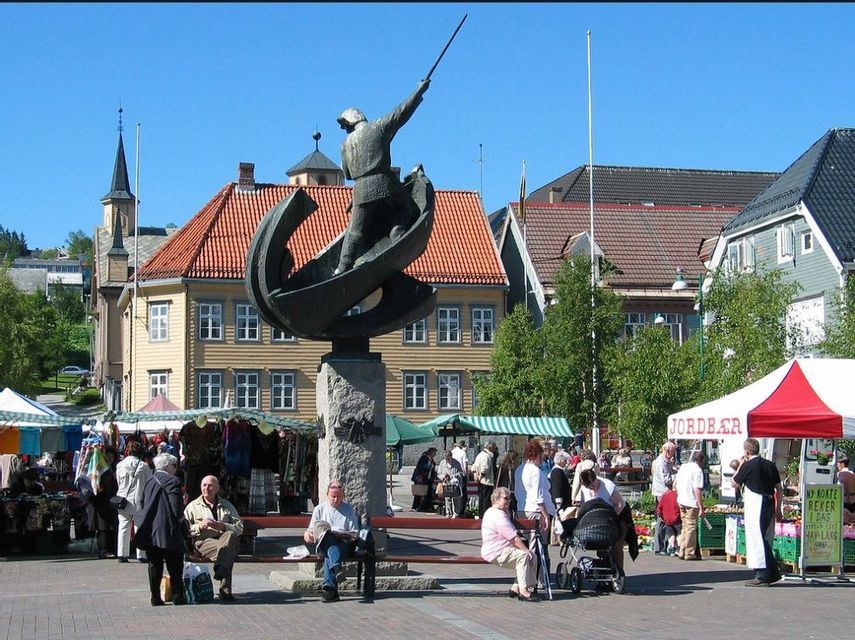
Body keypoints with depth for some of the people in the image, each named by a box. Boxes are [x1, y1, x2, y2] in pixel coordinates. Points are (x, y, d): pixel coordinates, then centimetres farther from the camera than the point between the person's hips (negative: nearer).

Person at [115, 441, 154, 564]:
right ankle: (142, 555, 4)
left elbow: (118, 482, 8)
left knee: (123, 528, 8)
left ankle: (122, 554, 7)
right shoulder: (144, 466, -7)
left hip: (123, 500, 2)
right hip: (139, 500, -2)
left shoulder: (120, 466, 0)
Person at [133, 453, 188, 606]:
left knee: (154, 565, 9)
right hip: (168, 531, -6)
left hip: (150, 532, 6)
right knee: (175, 566, 2)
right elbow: (176, 507, -15)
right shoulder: (172, 481, -10)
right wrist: (183, 525, -4)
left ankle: (155, 598, 9)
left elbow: (142, 505, 17)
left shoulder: (149, 481, 12)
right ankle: (178, 597, 1)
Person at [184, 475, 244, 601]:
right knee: (228, 552, -36)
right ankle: (225, 590, -42)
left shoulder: (227, 505, 24)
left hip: (226, 539, 2)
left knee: (230, 535, -38)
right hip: (203, 542, -2)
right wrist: (200, 526, -10)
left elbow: (239, 528, 12)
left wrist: (223, 526, -8)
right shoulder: (192, 506, 19)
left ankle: (220, 568, -50)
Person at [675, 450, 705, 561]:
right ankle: (689, 553, 2)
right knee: (691, 527, 0)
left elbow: (675, 484, 16)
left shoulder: (683, 467, 10)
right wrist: (701, 507, -15)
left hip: (681, 501, 7)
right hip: (692, 502, -7)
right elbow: (697, 491, -17)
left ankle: (681, 551, 19)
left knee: (685, 526, 17)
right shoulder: (698, 470, -11)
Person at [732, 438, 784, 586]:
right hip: (769, 505, 7)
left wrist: (739, 467, 10)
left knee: (756, 539, -4)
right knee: (764, 539, 17)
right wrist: (778, 509, 18)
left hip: (754, 506, -7)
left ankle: (762, 576, -6)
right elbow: (779, 489, 12)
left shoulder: (748, 465, -9)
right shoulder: (770, 465, 10)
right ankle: (773, 573, 21)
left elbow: (734, 484, 2)